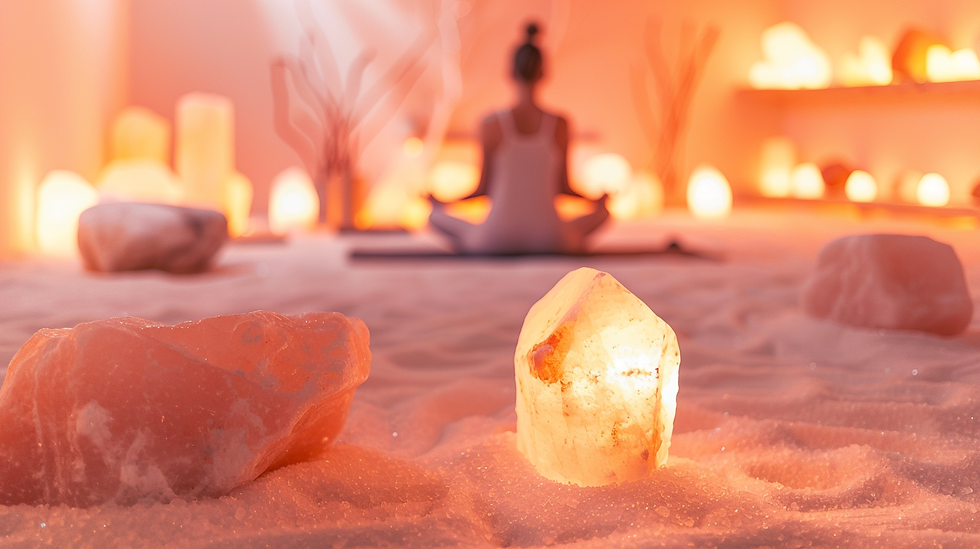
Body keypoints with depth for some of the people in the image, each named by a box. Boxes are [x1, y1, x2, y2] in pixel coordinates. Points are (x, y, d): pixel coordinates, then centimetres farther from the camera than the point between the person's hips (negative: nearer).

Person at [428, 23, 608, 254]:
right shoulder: (559, 125, -7)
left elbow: (484, 187, -3)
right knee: (602, 213, 29)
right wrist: (594, 200, 23)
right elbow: (563, 186, 1)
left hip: (496, 237, 1)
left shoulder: (491, 125, -10)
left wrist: (441, 206, 16)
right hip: (547, 240, 0)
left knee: (435, 215, 29)